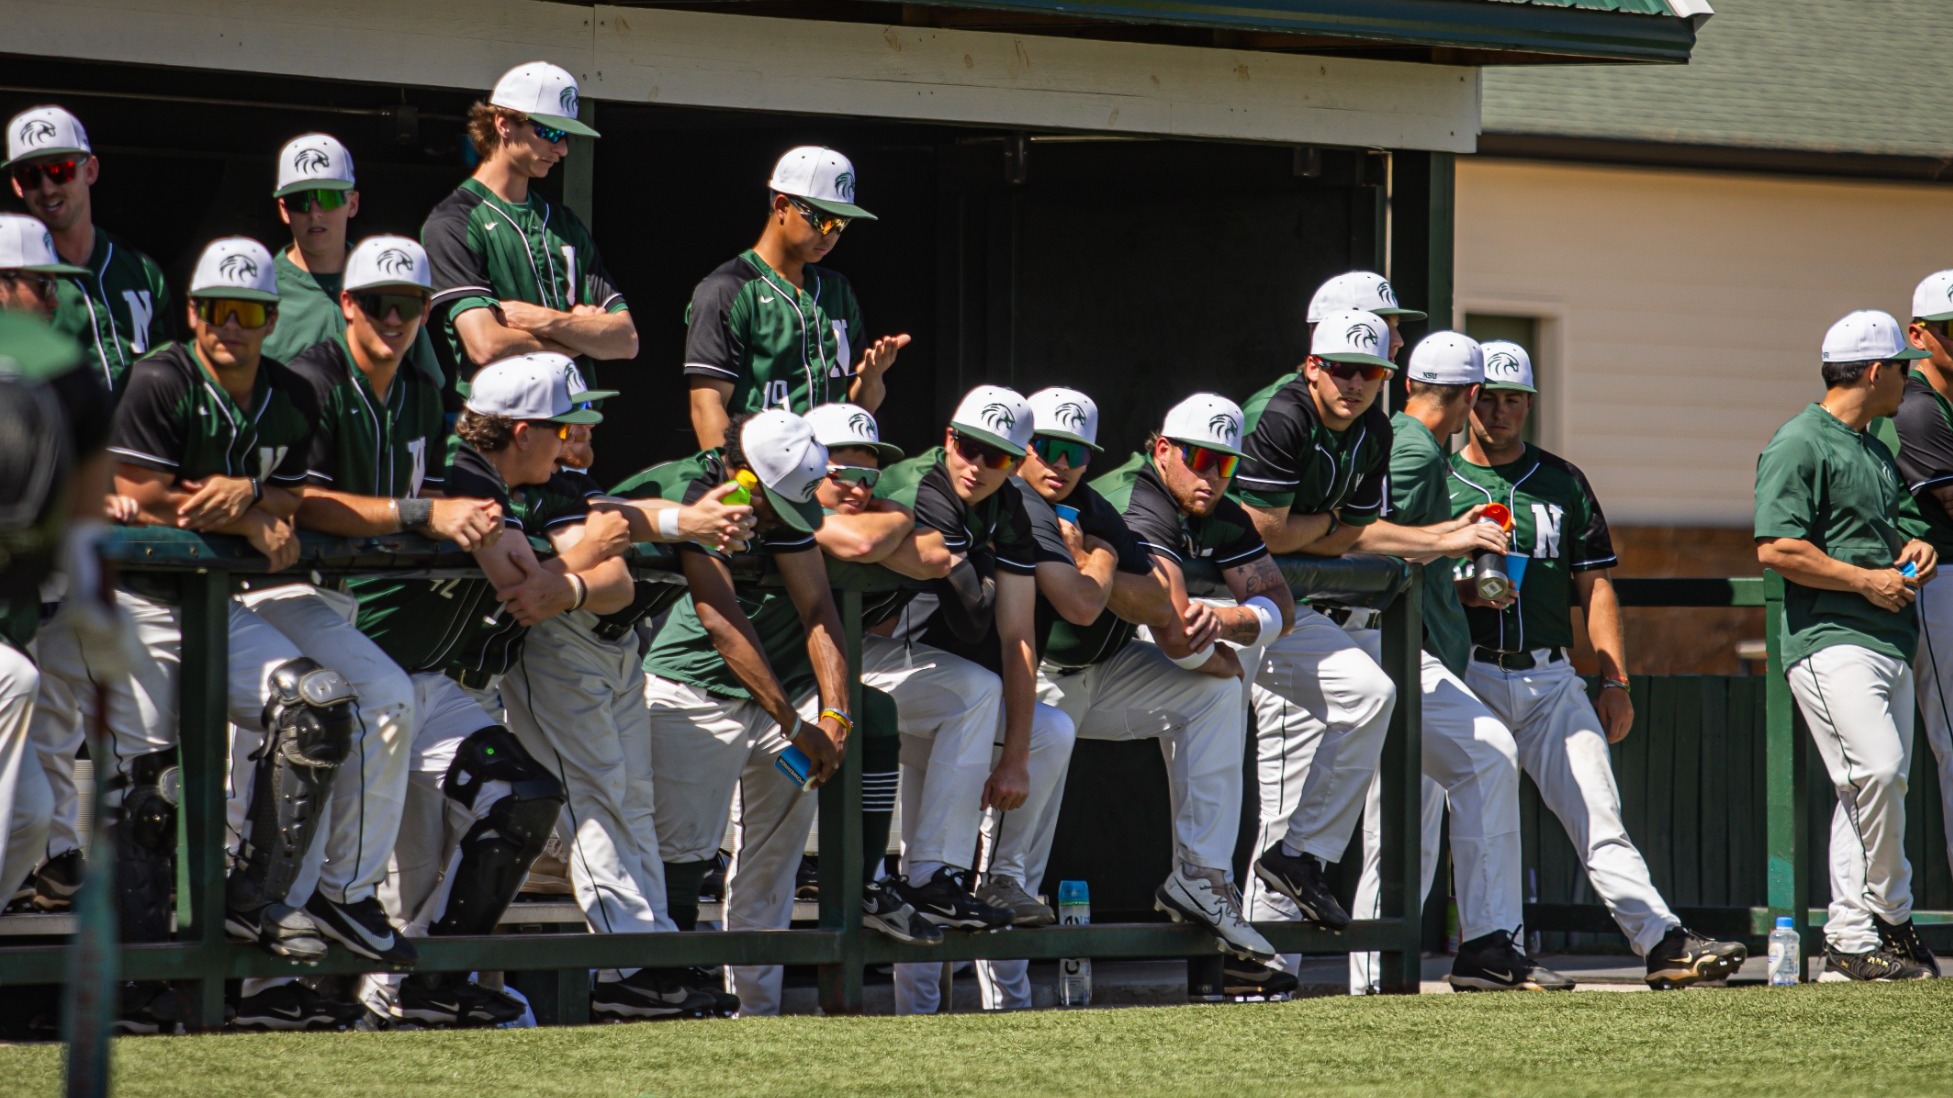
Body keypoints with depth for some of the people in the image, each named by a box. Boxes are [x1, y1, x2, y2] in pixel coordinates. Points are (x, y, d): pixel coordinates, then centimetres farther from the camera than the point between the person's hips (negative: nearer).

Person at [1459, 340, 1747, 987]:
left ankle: (1664, 943, -18)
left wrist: (1615, 681, 7)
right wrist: (1462, 591, -15)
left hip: (1552, 677, 2)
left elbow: (1594, 586, 15)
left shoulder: (1563, 482, 18)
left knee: (1599, 820, -8)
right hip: (1468, 676, -2)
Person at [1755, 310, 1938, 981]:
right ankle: (1892, 920, -8)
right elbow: (1776, 548, -15)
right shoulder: (1799, 444, -6)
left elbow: (1907, 524, 34)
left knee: (1874, 786, 5)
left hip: (1889, 642, 9)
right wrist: (1867, 580, -14)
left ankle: (1851, 940, 7)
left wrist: (1916, 548, 10)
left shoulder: (1877, 453, 23)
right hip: (1830, 641, -9)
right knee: (1876, 770, -21)